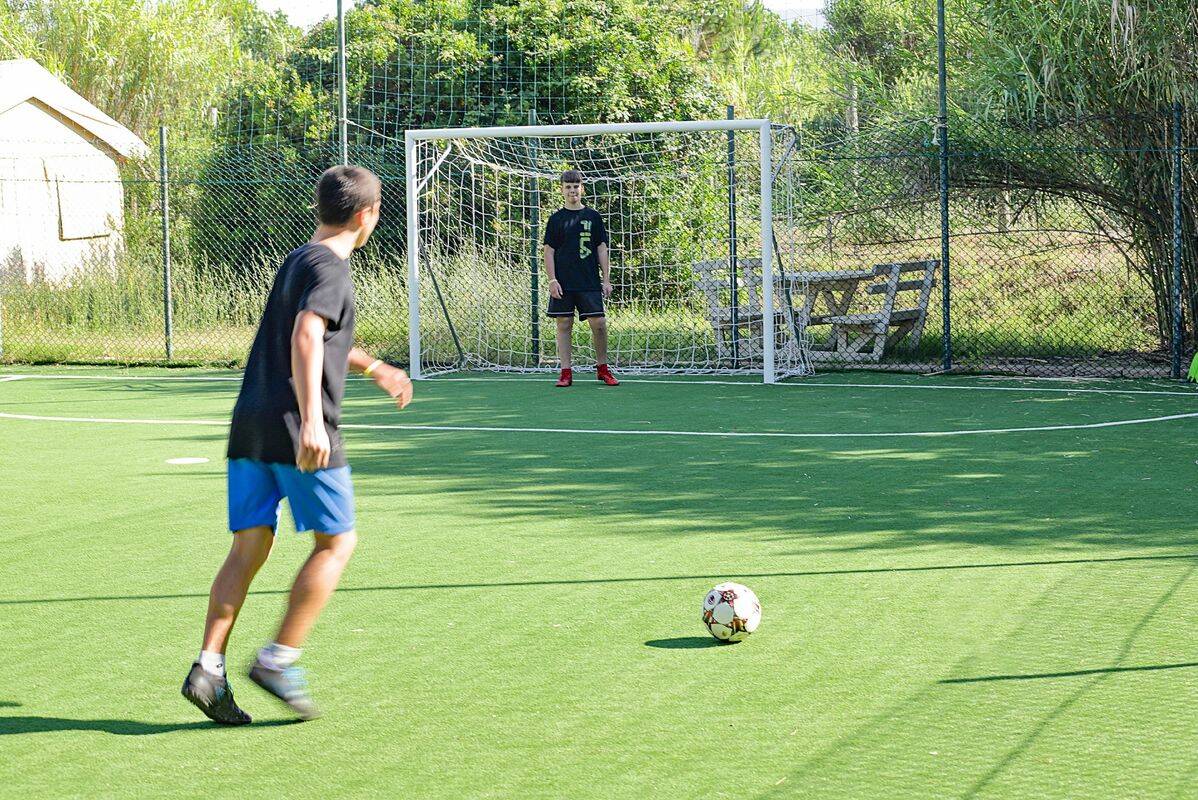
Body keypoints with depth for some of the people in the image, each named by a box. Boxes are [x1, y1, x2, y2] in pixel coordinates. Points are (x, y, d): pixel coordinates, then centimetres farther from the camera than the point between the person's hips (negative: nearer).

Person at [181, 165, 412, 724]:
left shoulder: (299, 260, 21)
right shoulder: (331, 268, -8)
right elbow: (306, 337, -25)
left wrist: (373, 369, 51)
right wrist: (312, 420, -34)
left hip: (250, 425, 8)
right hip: (296, 428, -8)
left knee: (250, 545, 8)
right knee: (337, 542, 2)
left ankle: (209, 666, -1)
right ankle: (279, 661, -2)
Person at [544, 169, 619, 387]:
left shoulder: (593, 217, 9)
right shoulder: (556, 219, 6)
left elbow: (602, 250, 9)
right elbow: (549, 252, 4)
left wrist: (606, 279, 3)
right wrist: (552, 280, -6)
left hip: (590, 283, 0)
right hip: (563, 284, 0)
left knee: (599, 323, -5)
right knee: (564, 325, 0)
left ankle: (603, 369, 9)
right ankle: (566, 372, 5)